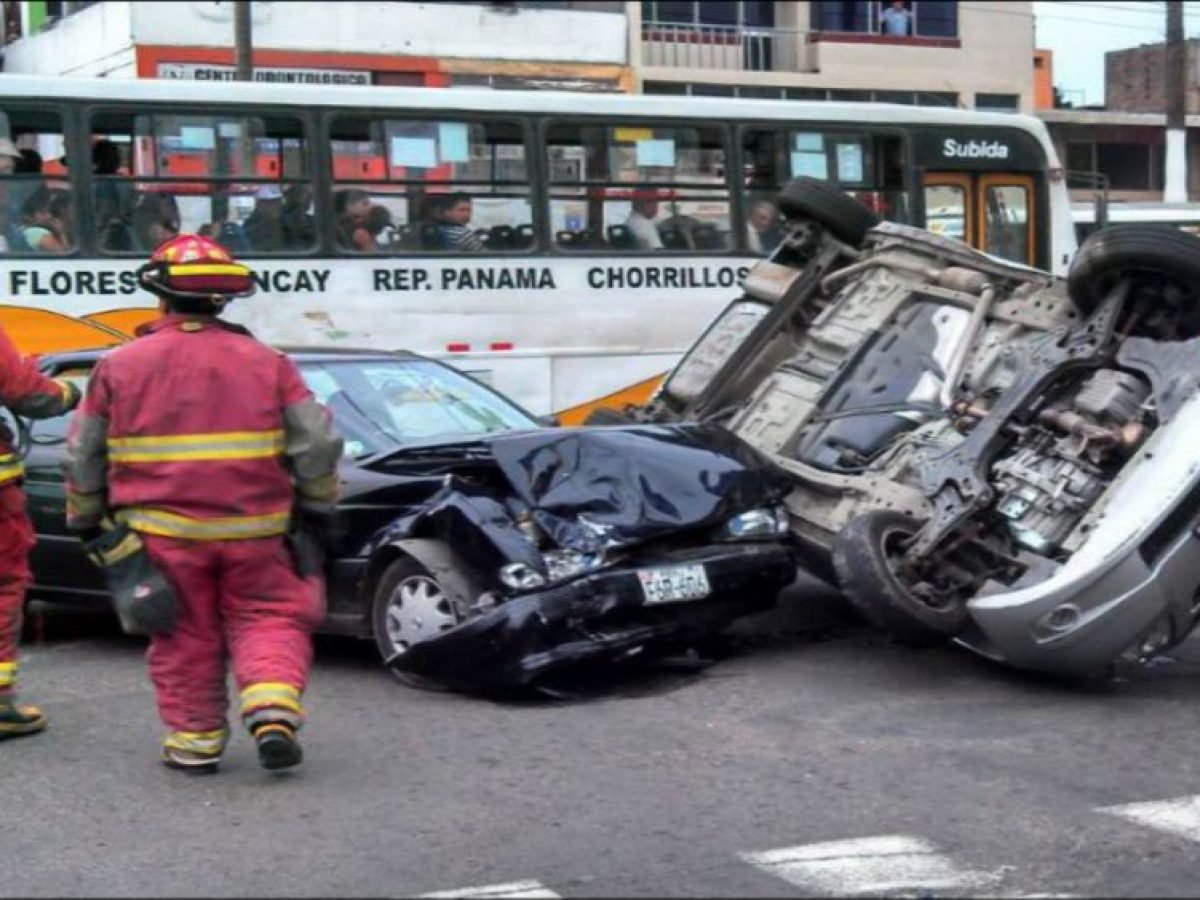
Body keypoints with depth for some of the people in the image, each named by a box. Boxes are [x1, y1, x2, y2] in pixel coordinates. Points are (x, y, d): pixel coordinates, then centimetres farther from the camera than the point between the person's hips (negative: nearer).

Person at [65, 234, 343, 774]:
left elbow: (83, 455, 8)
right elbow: (318, 442, 0)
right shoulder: (265, 362, 2)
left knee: (185, 635, 11)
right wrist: (318, 505, 14)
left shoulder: (120, 366, 1)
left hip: (163, 531, 0)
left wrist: (84, 518, 22)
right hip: (252, 529, 0)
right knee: (268, 619, 11)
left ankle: (194, 740, 14)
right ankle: (273, 712, -7)